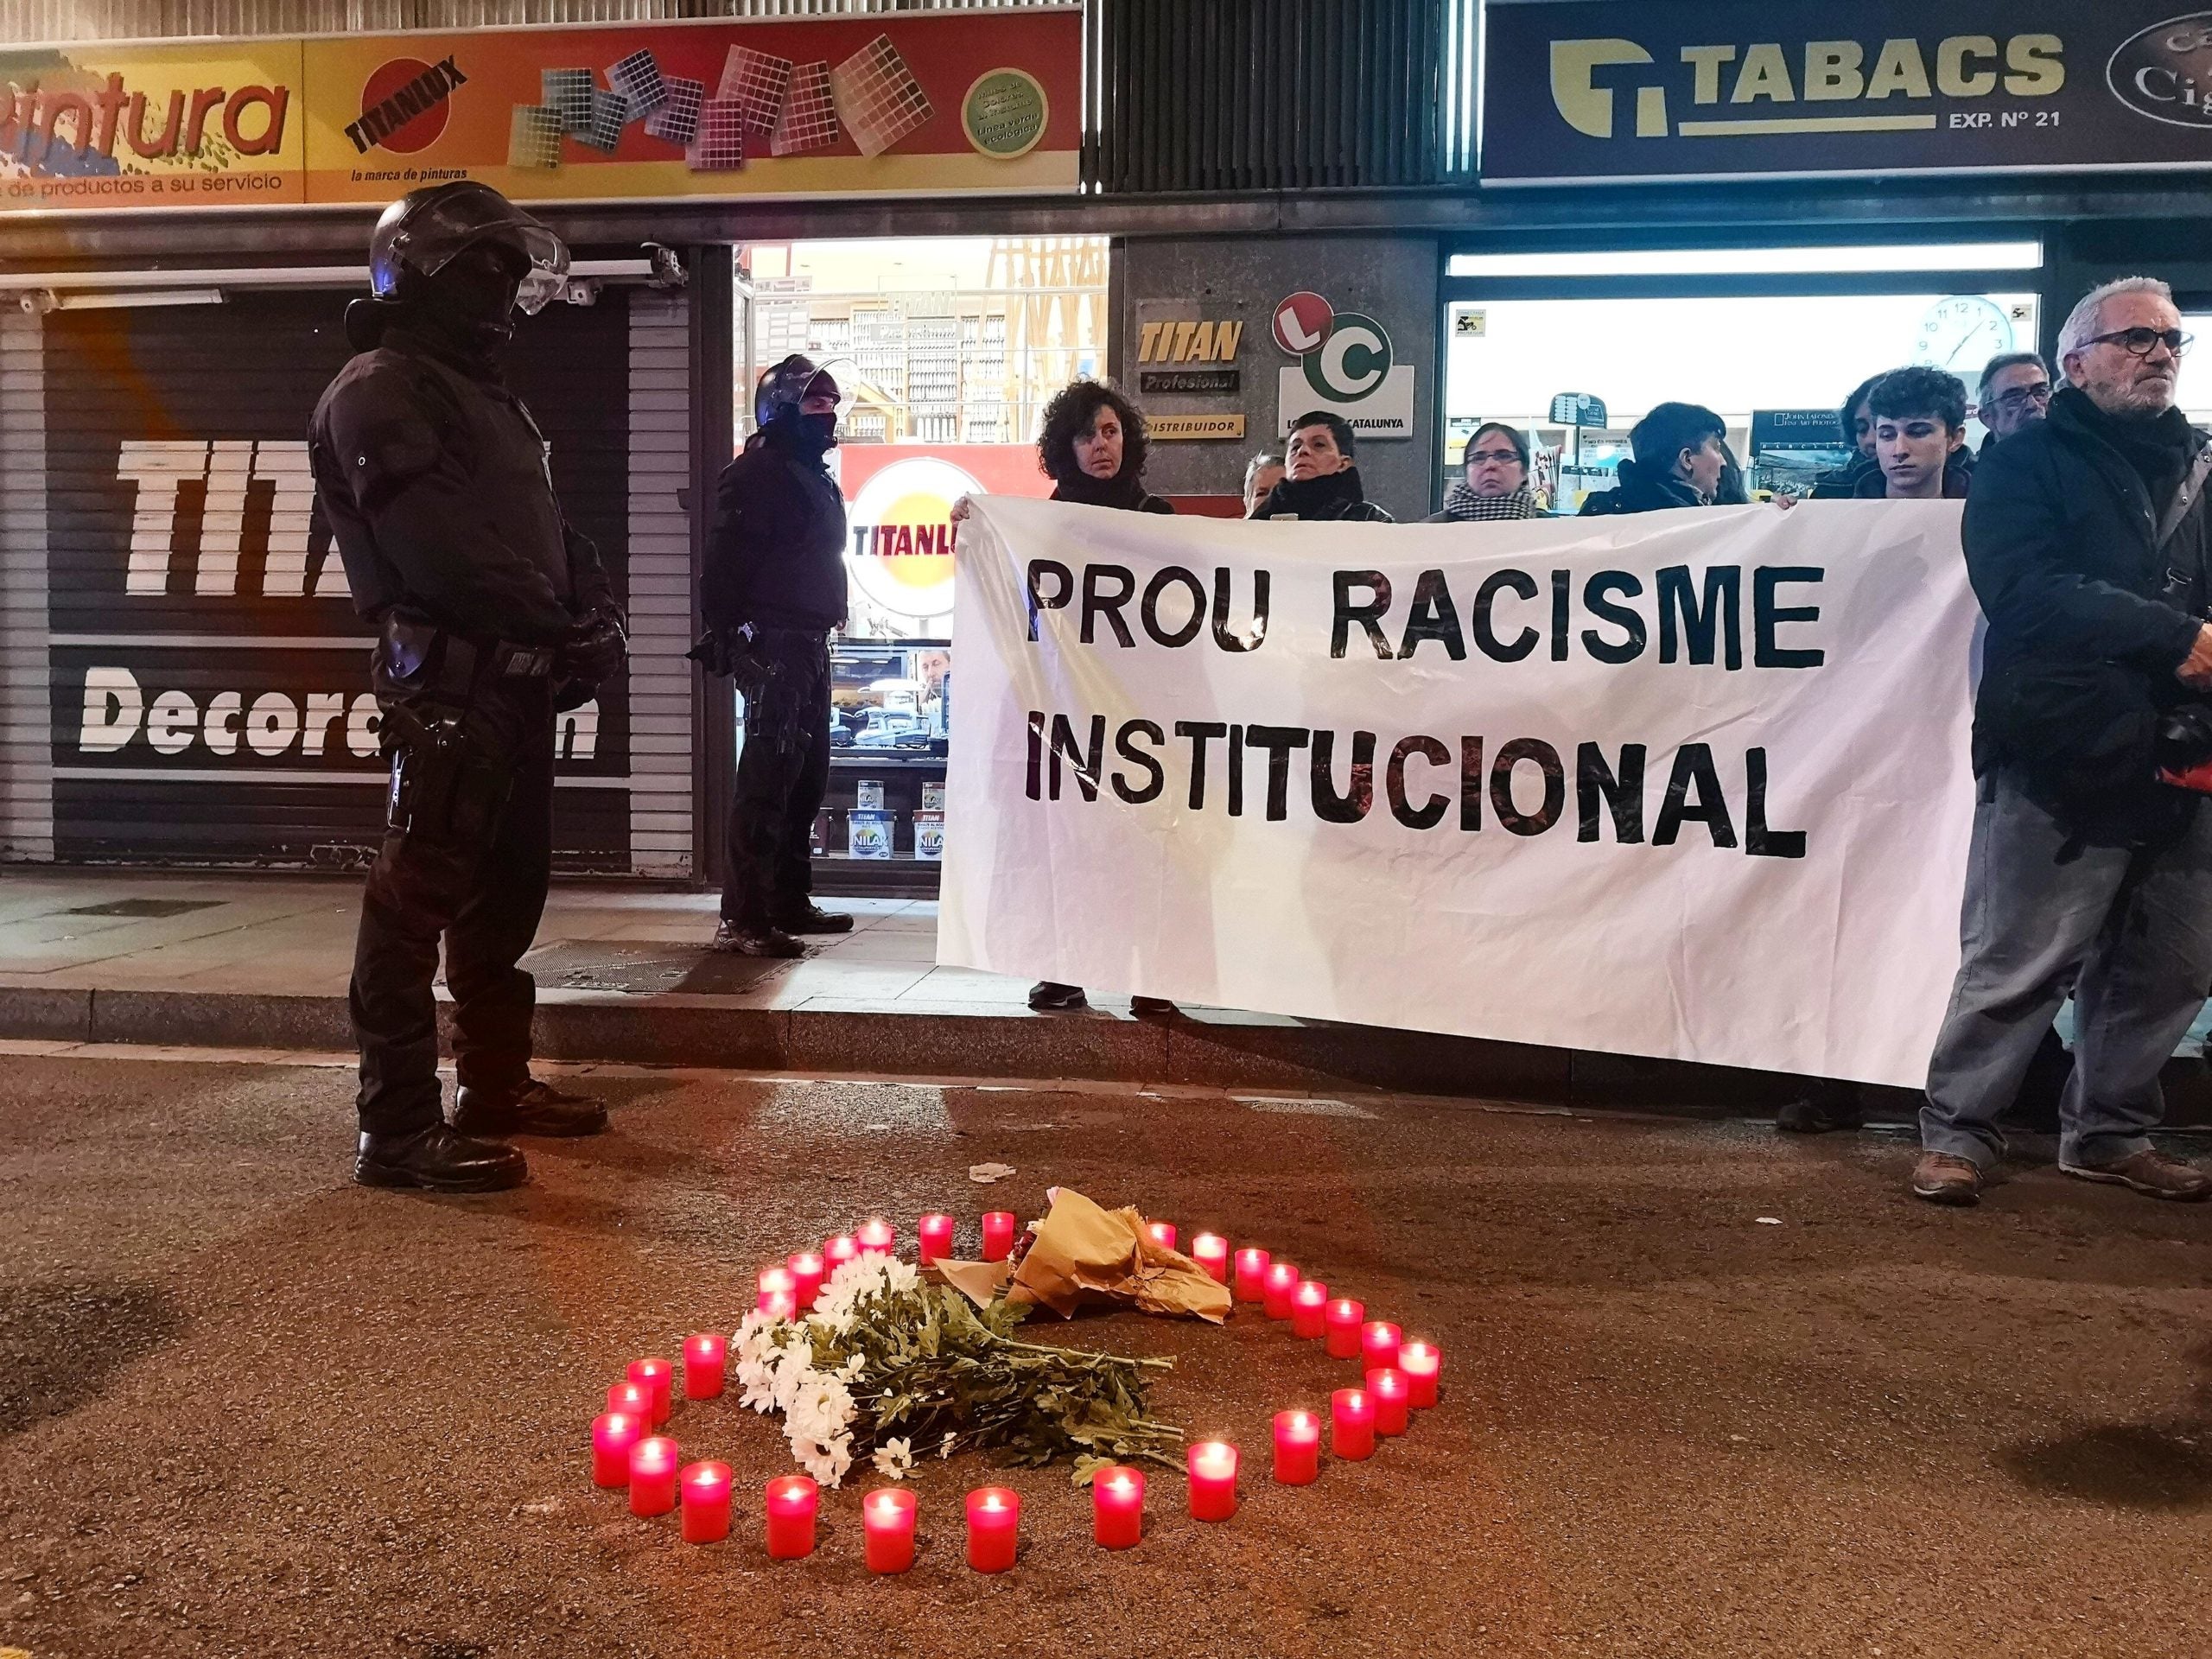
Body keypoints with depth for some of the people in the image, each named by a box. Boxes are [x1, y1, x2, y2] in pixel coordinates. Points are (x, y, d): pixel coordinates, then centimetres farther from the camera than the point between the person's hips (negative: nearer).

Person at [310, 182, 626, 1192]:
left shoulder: (487, 398, 24)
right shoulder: (381, 390, -8)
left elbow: (548, 527, 21)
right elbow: (438, 544, -20)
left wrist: (595, 613, 3)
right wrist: (557, 624, -17)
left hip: (517, 678, 10)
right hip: (448, 679, -10)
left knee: (508, 887, 15)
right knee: (420, 892, -10)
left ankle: (494, 1085, 27)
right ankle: (399, 1129, -8)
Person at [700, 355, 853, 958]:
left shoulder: (814, 478, 20)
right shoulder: (757, 473, -10)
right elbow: (727, 563, -18)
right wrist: (727, 634, -22)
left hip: (809, 643, 10)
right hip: (773, 643, -10)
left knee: (807, 774, 14)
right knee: (767, 777, -13)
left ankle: (790, 901, 23)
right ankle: (742, 919, -12)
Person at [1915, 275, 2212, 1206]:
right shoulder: (2030, 465, 1)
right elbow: (2026, 593, -15)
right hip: (2064, 760, -6)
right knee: (2017, 965, -4)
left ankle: (2110, 1134, 27)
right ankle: (1956, 1133, 10)